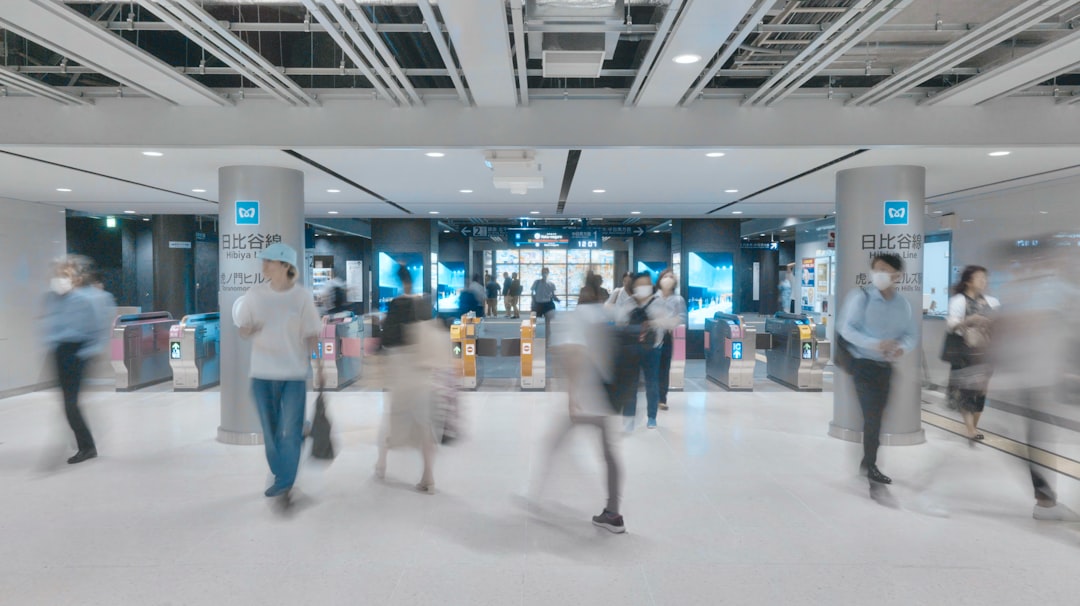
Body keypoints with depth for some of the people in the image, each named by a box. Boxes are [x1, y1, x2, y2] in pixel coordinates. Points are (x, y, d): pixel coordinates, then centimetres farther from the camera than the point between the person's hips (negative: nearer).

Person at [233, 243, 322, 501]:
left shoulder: (302, 296, -7)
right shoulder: (255, 293, 0)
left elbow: (311, 335, -3)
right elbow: (242, 330, 6)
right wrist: (247, 329, -17)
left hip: (294, 373, -3)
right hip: (262, 373, 3)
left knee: (290, 432, -3)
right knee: (270, 431, 14)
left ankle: (285, 484, 7)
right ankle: (282, 478, 31)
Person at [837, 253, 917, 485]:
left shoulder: (903, 304, 2)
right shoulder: (861, 296, -12)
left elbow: (912, 334, 3)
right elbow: (846, 328, -17)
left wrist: (902, 347, -20)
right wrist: (874, 343, -29)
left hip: (885, 366, 5)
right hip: (863, 364, -5)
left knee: (876, 415, 16)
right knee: (872, 415, -6)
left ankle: (868, 462, 31)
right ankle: (870, 465, 8)